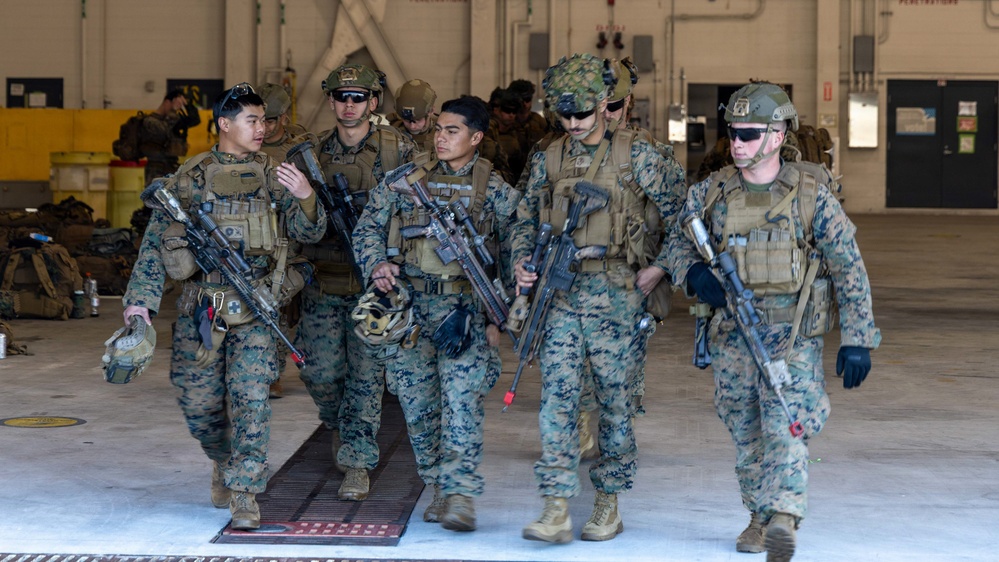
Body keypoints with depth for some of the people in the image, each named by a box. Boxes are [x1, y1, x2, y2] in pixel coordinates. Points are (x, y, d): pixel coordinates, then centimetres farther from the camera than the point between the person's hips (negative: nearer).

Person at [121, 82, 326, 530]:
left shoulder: (273, 176, 6)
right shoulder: (189, 179, 2)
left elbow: (307, 233, 0)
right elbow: (155, 245, 2)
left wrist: (305, 198, -21)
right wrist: (139, 304, -6)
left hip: (255, 308, 0)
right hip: (201, 306, 1)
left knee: (250, 396, -12)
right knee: (198, 405, 7)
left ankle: (244, 493, -2)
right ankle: (224, 463, 36)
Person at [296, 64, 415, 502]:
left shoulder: (397, 148, 0)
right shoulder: (314, 153, 7)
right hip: (323, 281, 2)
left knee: (366, 372, -4)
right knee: (320, 372, 2)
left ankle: (357, 463, 5)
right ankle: (340, 425, 34)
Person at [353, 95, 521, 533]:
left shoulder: (495, 191, 2)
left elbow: (517, 257, 2)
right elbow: (368, 226, 13)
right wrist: (376, 263, -7)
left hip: (465, 305, -3)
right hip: (409, 304, 3)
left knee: (462, 398, -14)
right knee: (417, 401, 6)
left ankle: (460, 494, -14)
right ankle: (439, 490, 18)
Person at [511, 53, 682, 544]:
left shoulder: (636, 156, -2)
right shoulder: (548, 160, 8)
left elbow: (680, 215, 2)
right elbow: (526, 218, 17)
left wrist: (659, 267, -3)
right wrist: (522, 262, 0)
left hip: (615, 295, -2)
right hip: (560, 294, 3)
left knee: (614, 399, 5)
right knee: (557, 396, -6)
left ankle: (608, 506, 16)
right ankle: (557, 511, -7)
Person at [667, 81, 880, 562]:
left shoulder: (811, 194, -8)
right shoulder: (713, 192, 0)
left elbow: (849, 269, -4)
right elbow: (678, 238, 15)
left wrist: (856, 340, -7)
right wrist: (693, 274, -8)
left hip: (793, 336, -4)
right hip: (732, 333, 4)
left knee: (785, 424, -18)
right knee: (746, 433, 13)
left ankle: (782, 519, -25)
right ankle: (760, 517, 28)